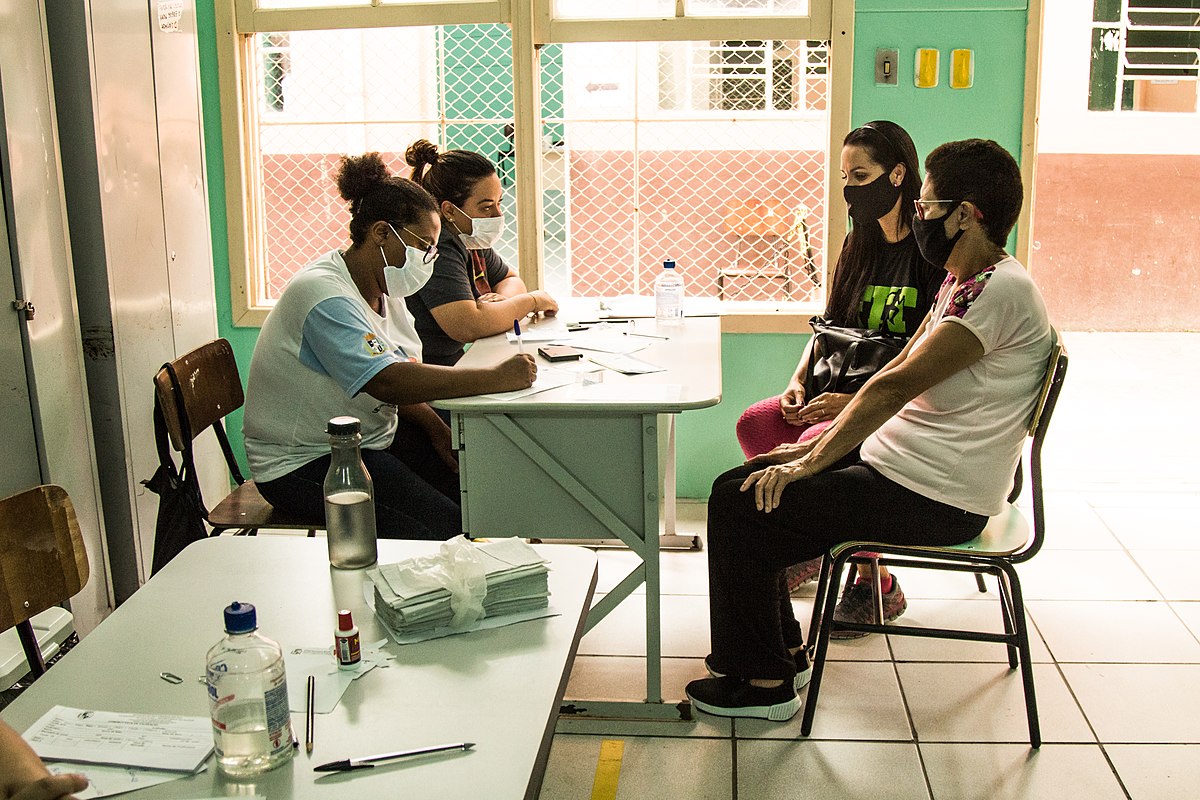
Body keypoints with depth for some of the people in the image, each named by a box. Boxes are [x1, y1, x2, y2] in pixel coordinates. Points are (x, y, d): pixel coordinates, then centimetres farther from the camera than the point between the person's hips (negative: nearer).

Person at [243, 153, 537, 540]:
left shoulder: (384, 289, 7)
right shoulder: (325, 297, -24)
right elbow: (386, 382, -36)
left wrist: (438, 431, -8)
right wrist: (494, 378, -37)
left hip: (372, 436, 9)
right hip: (305, 463, -9)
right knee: (444, 526, -23)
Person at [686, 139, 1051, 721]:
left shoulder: (1000, 291, -20)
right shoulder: (960, 283, 13)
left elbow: (895, 386, -24)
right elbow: (895, 374, 15)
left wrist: (811, 463, -21)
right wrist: (818, 444, 8)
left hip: (933, 500, -10)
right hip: (894, 465, 10)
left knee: (739, 508, -13)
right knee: (737, 485, 8)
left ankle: (764, 682, 1)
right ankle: (783, 651, 18)